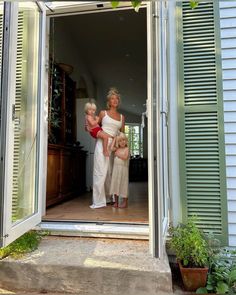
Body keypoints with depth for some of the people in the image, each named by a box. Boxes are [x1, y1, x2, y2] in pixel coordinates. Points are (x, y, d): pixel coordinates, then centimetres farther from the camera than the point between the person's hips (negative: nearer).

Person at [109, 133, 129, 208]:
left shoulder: (126, 149, -3)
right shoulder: (117, 149, 10)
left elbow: (125, 157, -17)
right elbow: (111, 148, -8)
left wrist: (118, 154, -10)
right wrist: (114, 139, 1)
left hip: (123, 169, -5)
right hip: (116, 168, 5)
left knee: (123, 184, 0)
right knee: (115, 183, 7)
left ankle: (125, 202, 11)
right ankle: (116, 202, 17)